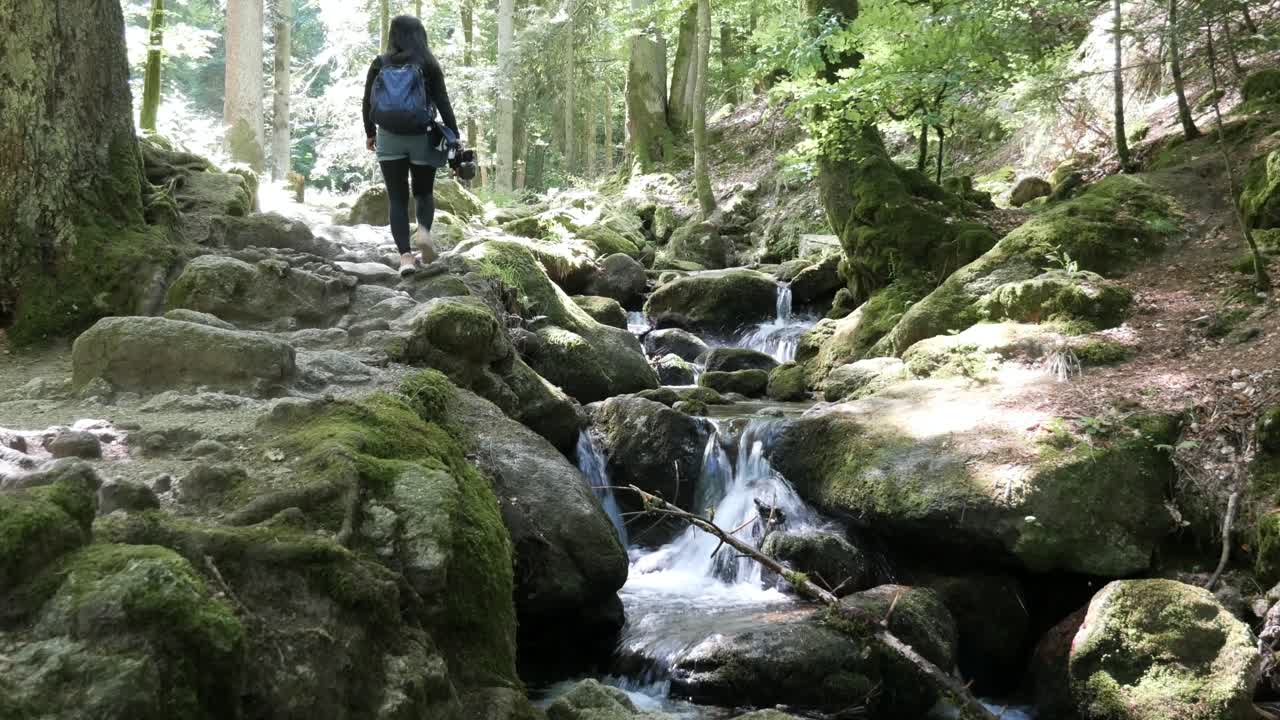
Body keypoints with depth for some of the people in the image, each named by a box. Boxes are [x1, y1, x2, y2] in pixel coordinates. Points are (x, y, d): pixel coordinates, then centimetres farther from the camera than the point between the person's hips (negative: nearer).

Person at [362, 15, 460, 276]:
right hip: (422, 137, 0)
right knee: (424, 192, 17)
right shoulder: (429, 65, -2)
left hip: (389, 137, 0)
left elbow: (368, 102, 7)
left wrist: (370, 133, 20)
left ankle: (405, 256, -8)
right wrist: (455, 138, 1)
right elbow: (443, 103, -3)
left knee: (398, 198, 5)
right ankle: (424, 230, -12)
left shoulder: (380, 64, 2)